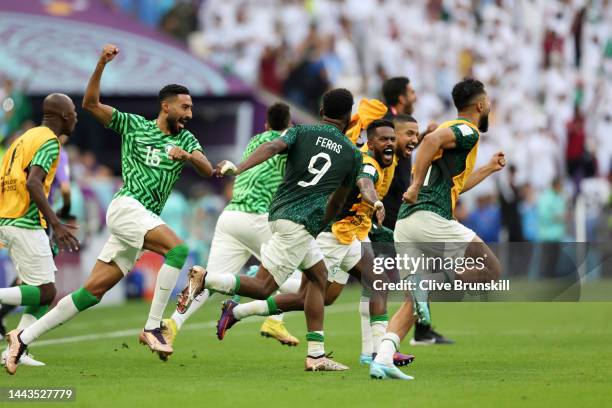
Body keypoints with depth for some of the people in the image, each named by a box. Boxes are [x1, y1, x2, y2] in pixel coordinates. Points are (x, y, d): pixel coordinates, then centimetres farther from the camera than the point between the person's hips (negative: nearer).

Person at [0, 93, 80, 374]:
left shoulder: (25, 138, 19)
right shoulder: (49, 141, -9)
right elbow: (33, 183, -22)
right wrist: (56, 224, -26)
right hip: (26, 224, -9)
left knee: (44, 291, 9)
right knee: (44, 292, -8)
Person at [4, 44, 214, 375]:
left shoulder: (186, 139, 16)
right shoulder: (133, 125, 6)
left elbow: (207, 170, 1)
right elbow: (91, 103, 3)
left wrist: (188, 155, -20)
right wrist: (101, 65, -10)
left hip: (146, 220, 5)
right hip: (127, 206, -5)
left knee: (93, 291, 2)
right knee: (177, 248, -28)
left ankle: (24, 338, 7)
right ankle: (152, 327, -26)